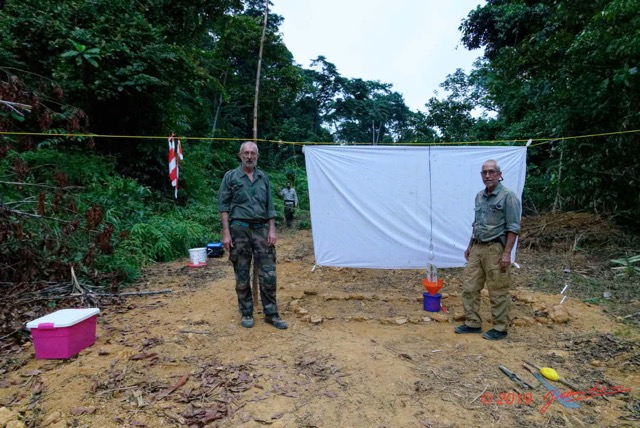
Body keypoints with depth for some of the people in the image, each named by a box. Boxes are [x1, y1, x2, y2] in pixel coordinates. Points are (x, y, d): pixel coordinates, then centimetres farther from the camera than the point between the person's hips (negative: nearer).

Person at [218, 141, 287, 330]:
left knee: (268, 274, 1)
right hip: (240, 229, -2)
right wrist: (226, 233, -8)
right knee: (242, 276, 6)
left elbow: (270, 207, 12)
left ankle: (271, 314, 13)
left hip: (261, 229, 2)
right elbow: (224, 206, -1)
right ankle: (246, 314, 20)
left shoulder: (263, 177, 11)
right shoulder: (231, 177, 2)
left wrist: (272, 230, 2)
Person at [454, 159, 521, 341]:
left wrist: (507, 252, -18)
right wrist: (470, 246, 20)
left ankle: (500, 328, 16)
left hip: (495, 249, -7)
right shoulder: (480, 196, 13)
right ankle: (473, 323, 21)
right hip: (477, 248, 7)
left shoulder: (508, 196, -9)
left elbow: (513, 228, -13)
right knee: (469, 287, 9)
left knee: (498, 291, 2)